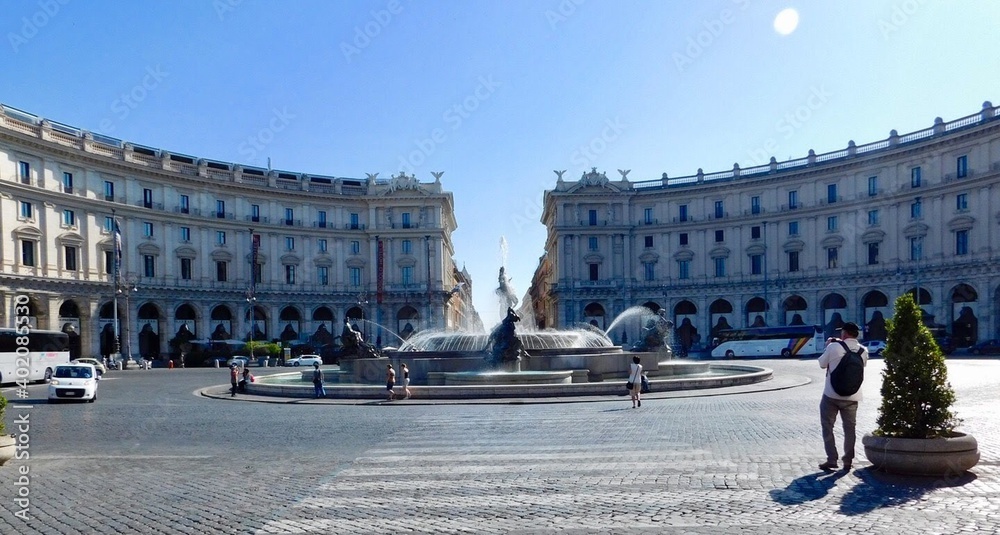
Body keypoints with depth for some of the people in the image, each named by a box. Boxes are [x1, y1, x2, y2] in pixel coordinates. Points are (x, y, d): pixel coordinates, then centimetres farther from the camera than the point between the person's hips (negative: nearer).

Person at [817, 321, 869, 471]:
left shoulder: (834, 347, -10)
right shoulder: (863, 351, 0)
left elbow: (822, 364, 2)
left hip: (831, 395, -3)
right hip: (852, 396, 3)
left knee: (827, 426, 6)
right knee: (849, 428, 13)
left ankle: (831, 460, 2)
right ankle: (848, 461, 15)